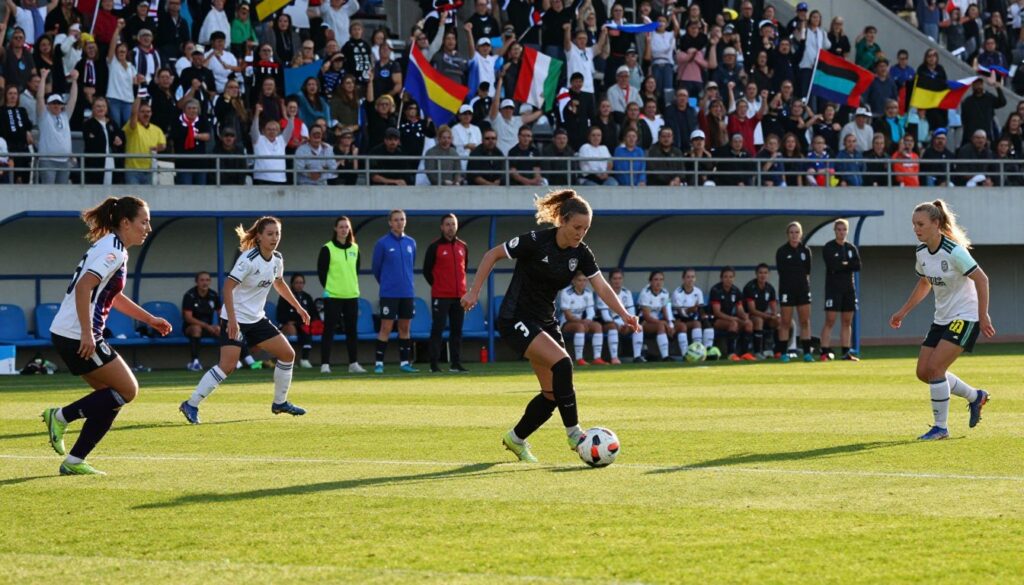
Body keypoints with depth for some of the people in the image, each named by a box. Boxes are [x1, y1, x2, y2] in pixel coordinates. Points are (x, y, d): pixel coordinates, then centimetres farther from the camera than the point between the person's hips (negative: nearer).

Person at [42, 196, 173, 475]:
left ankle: (74, 461, 8)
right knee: (127, 390, -4)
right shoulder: (113, 251, -14)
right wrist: (87, 334, -29)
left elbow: (112, 295, 33)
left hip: (68, 335, 10)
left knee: (112, 397, 11)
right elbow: (83, 288, -25)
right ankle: (61, 417, -2)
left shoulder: (113, 249, 19)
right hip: (77, 336, -10)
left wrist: (150, 319, 33)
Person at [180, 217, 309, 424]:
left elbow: (279, 283, 24)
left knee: (288, 354, 7)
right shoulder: (248, 259, -21)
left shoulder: (277, 259, 3)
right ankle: (191, 405, -12)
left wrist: (298, 307, 26)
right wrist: (232, 319, -32)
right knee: (228, 365, -20)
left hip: (256, 319, 8)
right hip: (236, 319, -8)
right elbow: (228, 287, -25)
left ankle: (280, 403, 22)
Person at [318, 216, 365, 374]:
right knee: (329, 330, -5)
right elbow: (321, 271, -2)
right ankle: (325, 364, -4)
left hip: (351, 296, 5)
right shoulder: (328, 249, -4)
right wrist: (327, 288, -4)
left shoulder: (354, 248, 9)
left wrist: (354, 287, 9)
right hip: (332, 296, -5)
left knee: (352, 330, 8)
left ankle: (353, 363, 14)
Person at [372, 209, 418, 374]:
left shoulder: (411, 243, 7)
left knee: (405, 328, 8)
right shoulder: (383, 243, -6)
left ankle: (404, 362, 14)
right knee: (386, 328, -5)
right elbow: (376, 268, 2)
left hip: (407, 293, 4)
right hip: (389, 293, -4)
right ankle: (378, 363, -2)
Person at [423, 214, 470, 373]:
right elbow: (427, 270, 1)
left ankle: (456, 363, 10)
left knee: (457, 330, 6)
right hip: (440, 296, -5)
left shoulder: (463, 246, 10)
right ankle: (434, 364, -3)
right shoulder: (435, 247, -3)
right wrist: (437, 285, 1)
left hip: (459, 295, 5)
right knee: (438, 329, -4)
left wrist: (460, 285, 13)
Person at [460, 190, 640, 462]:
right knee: (562, 363, -26)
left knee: (553, 394, 3)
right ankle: (573, 433, -16)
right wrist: (474, 293, -9)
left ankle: (516, 439, 25)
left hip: (546, 322, 7)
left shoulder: (580, 253, -3)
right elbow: (492, 255, -10)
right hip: (516, 319, -7)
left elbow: (602, 287, -10)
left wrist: (624, 313, -27)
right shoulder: (535, 241, -19)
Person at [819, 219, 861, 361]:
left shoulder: (851, 248, 12)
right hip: (833, 288, -5)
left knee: (847, 321, 5)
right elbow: (832, 266, -16)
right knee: (830, 321, -10)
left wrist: (843, 264, -11)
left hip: (849, 288, 5)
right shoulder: (828, 248, -2)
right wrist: (848, 265, -6)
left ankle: (846, 352, 9)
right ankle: (825, 352, -13)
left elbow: (858, 266, -2)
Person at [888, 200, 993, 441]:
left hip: (964, 317, -8)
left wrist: (983, 316, -22)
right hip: (941, 319, 8)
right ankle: (975, 397, 24)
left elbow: (981, 279, -19)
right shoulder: (922, 252, 2)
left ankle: (941, 427, -6)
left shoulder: (954, 251, -22)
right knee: (924, 372, 3)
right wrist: (903, 312, 19)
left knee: (935, 368, -18)